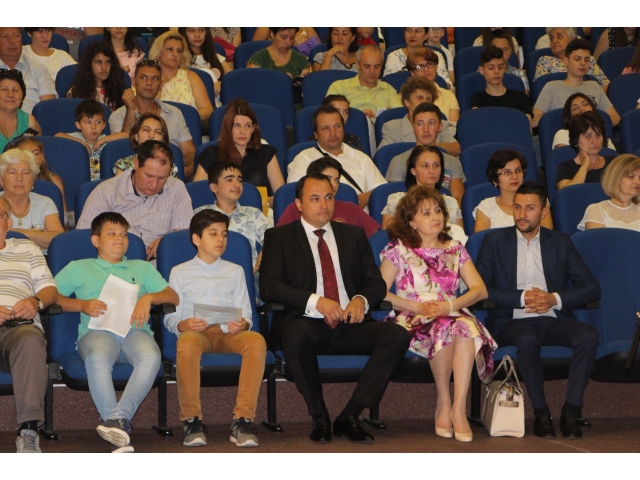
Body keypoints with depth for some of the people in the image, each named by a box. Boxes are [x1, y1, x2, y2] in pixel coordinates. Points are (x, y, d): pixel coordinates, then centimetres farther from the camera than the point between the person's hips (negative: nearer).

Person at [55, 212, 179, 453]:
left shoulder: (142, 268, 33)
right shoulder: (78, 268, 28)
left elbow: (173, 296, 21)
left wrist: (148, 297, 0)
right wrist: (83, 305, -1)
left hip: (135, 331, 2)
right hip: (97, 331, -1)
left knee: (151, 357, -36)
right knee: (98, 358, -39)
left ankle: (118, 417, -41)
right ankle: (120, 433, -42)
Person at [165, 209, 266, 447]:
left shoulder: (235, 271, 25)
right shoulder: (180, 272, 18)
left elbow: (245, 313, 15)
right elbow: (171, 318, 10)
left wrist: (242, 324, -10)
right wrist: (184, 325, -14)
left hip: (229, 334, 2)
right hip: (195, 332, -2)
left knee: (256, 340, -34)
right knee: (187, 343, -40)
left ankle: (243, 419, -35)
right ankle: (191, 419, -28)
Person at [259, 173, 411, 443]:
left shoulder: (354, 235, 20)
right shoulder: (279, 237, 9)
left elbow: (376, 282, 15)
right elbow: (268, 287, -4)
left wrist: (362, 299, -9)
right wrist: (315, 301, -17)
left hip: (349, 326, 3)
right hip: (307, 323, -3)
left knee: (397, 336, -24)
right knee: (296, 335, -39)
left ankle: (349, 416, -19)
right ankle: (319, 418, -19)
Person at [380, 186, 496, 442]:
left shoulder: (454, 249, 16)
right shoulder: (398, 249, 7)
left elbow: (480, 289, 5)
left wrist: (450, 306, -13)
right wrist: (417, 306, -14)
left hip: (453, 315, 3)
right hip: (412, 321, -2)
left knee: (467, 326, -34)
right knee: (443, 328, -36)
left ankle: (459, 407, -37)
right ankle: (443, 402, -21)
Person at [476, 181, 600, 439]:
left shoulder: (561, 242, 13)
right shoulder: (495, 240, 8)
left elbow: (592, 287, 6)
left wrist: (555, 299, -11)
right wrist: (522, 298, -14)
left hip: (553, 319, 2)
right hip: (512, 321, -2)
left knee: (588, 335, -29)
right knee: (528, 339, -37)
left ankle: (571, 411, -24)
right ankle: (540, 413, -22)